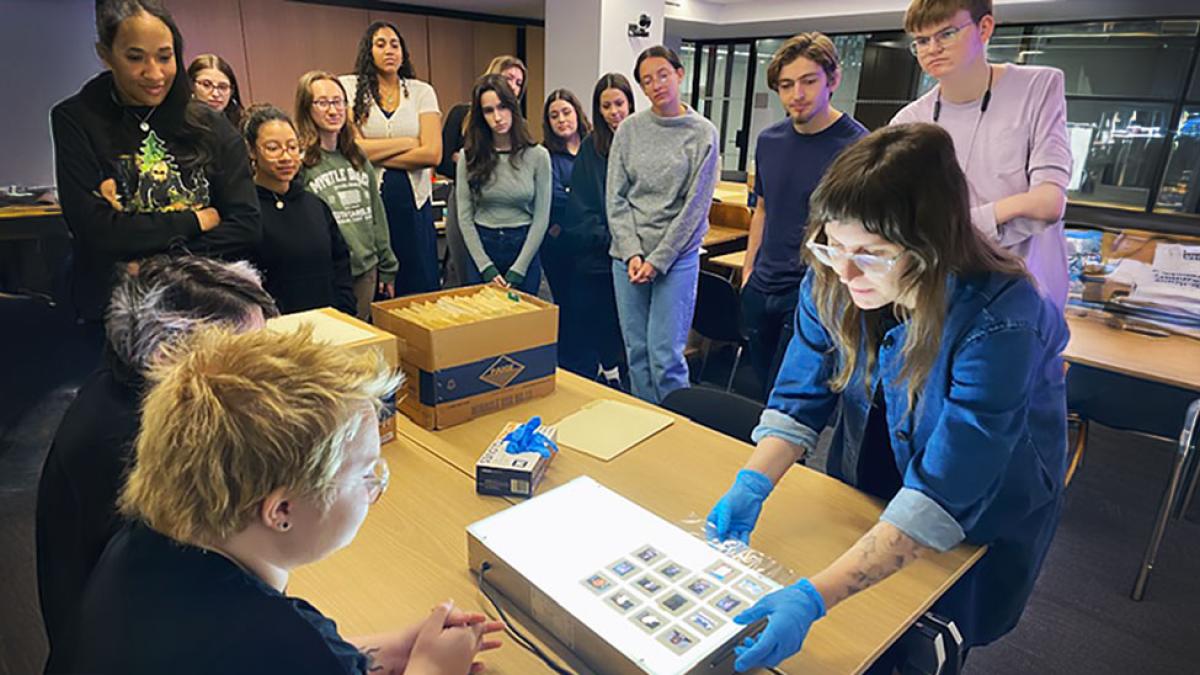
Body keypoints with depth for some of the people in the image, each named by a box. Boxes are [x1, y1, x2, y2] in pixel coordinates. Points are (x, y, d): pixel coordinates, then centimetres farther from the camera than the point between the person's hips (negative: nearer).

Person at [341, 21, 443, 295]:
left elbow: (432, 154, -6)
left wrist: (374, 155, -7)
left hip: (413, 199, 1)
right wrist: (408, 142, -5)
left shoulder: (422, 91, 7)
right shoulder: (349, 87, 4)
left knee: (419, 286, 4)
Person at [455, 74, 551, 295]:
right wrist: (486, 267, -10)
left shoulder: (537, 156, -4)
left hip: (523, 248, -1)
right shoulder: (469, 157, -1)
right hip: (482, 247, 1)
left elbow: (541, 218, -5)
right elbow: (465, 217, -2)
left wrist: (517, 270, -10)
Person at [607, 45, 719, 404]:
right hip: (628, 255, 3)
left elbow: (695, 206, -5)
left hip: (677, 256, -3)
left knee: (665, 356, -4)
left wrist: (658, 260, -10)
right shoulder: (629, 129, 5)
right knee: (636, 353, 8)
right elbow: (616, 197, 4)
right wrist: (632, 253, -7)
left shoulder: (703, 133, -2)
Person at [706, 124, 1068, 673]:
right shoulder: (832, 280, -24)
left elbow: (942, 497, -39)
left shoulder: (1000, 323, -38)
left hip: (984, 510, -3)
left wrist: (814, 597, -47)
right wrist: (752, 484, -32)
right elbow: (802, 395, -16)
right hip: (869, 484, 4)